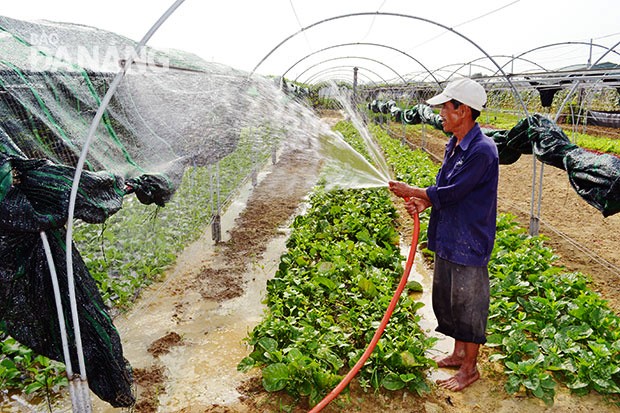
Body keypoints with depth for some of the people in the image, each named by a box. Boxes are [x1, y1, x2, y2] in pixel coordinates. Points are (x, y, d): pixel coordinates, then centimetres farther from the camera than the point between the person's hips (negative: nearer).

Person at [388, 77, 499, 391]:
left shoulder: (482, 150, -22)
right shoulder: (454, 145, 8)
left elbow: (453, 191, -24)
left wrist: (411, 192, -14)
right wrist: (424, 202, -9)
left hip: (469, 243, -9)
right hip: (447, 237, 9)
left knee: (467, 304, 6)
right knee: (445, 299, 21)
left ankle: (470, 368, 26)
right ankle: (459, 352, 41)